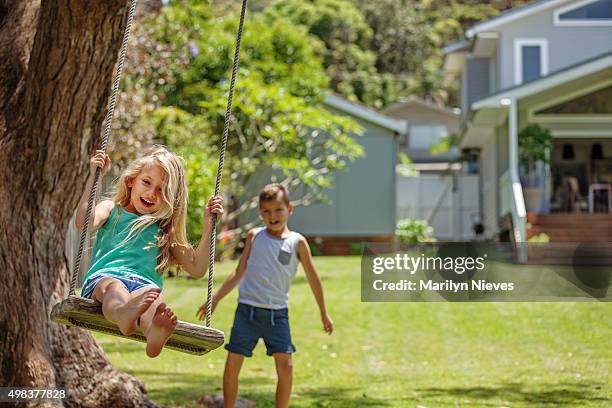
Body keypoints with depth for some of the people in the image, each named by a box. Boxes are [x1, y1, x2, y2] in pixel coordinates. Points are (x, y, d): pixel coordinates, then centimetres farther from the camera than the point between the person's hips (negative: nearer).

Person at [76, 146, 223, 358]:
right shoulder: (111, 210, 24)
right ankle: (123, 315, -77)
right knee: (114, 288, -40)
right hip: (103, 277, -1)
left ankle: (155, 332, -74)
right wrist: (94, 177, 0)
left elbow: (197, 269, 21)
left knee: (153, 295, -38)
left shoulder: (164, 231, 29)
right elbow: (84, 222, 0)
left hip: (145, 284, 1)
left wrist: (208, 224, 16)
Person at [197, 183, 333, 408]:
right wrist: (214, 299, 13)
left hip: (277, 313, -1)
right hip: (247, 310, 1)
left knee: (285, 365, -8)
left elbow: (313, 277, 9)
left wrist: (324, 313, 12)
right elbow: (239, 273, 14)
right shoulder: (254, 236, 7)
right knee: (232, 364, 0)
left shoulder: (297, 242, 2)